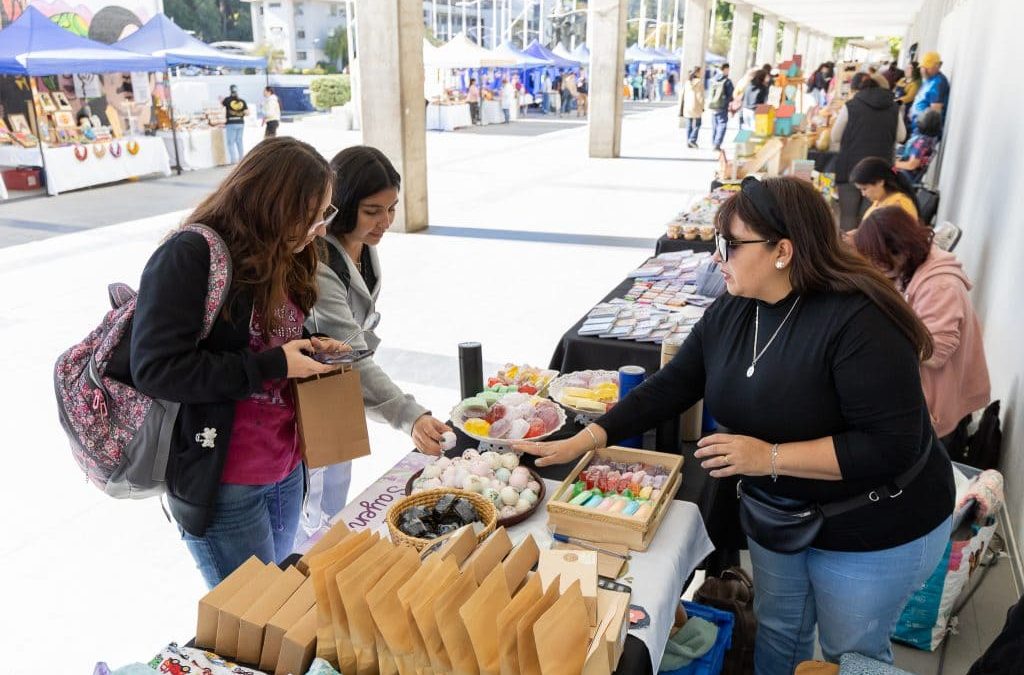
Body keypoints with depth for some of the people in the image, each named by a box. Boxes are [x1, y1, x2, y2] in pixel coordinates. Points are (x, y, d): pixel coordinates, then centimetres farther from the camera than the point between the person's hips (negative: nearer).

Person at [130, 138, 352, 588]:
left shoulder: (284, 257, 7)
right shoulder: (188, 257, -18)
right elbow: (156, 369, -24)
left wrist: (309, 351, -3)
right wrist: (273, 366, -23)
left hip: (287, 469, 8)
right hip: (222, 484, -8)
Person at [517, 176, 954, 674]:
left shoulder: (858, 320, -29)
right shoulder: (731, 311, -7)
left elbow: (892, 446, -29)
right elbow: (670, 387, -6)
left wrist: (770, 457, -31)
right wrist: (582, 442, -13)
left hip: (873, 533, -6)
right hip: (776, 515, 6)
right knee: (778, 631, 25)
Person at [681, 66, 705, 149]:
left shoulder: (687, 81, 7)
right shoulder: (699, 81, -8)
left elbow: (683, 94, 9)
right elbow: (701, 95, -10)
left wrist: (683, 107, 14)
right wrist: (702, 107, -4)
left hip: (687, 105, 5)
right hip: (696, 106, -5)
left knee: (689, 125, 9)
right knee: (697, 124, 4)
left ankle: (688, 142, 7)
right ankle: (692, 139, -9)